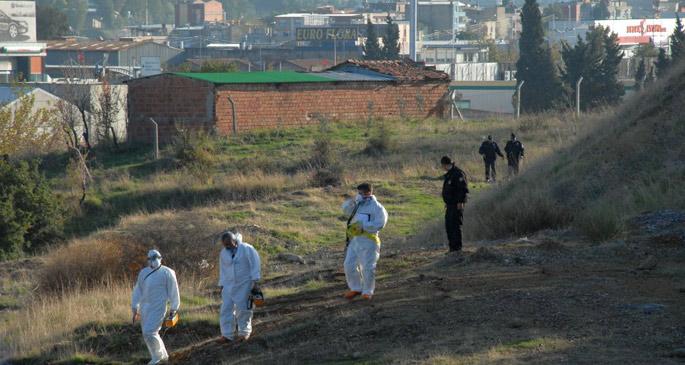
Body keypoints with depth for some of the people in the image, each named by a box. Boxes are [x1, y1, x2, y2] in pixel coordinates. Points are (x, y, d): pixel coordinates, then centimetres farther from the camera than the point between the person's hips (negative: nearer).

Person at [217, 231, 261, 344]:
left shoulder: (247, 249, -8)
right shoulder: (223, 253, 7)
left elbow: (255, 265, -8)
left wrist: (255, 282, -12)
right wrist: (221, 285, 12)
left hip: (244, 285, -4)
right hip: (229, 286, 4)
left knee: (243, 309, -1)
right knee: (226, 309, -4)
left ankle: (244, 333, 14)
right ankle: (227, 335, -3)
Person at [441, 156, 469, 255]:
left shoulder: (458, 174, -16)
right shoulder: (449, 174, 16)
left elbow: (463, 188, -22)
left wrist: (460, 202, -22)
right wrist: (447, 202, 23)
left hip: (457, 205, -10)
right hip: (450, 205, 10)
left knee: (455, 226, -9)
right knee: (448, 225, 13)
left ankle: (457, 248, -6)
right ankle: (452, 247, 19)